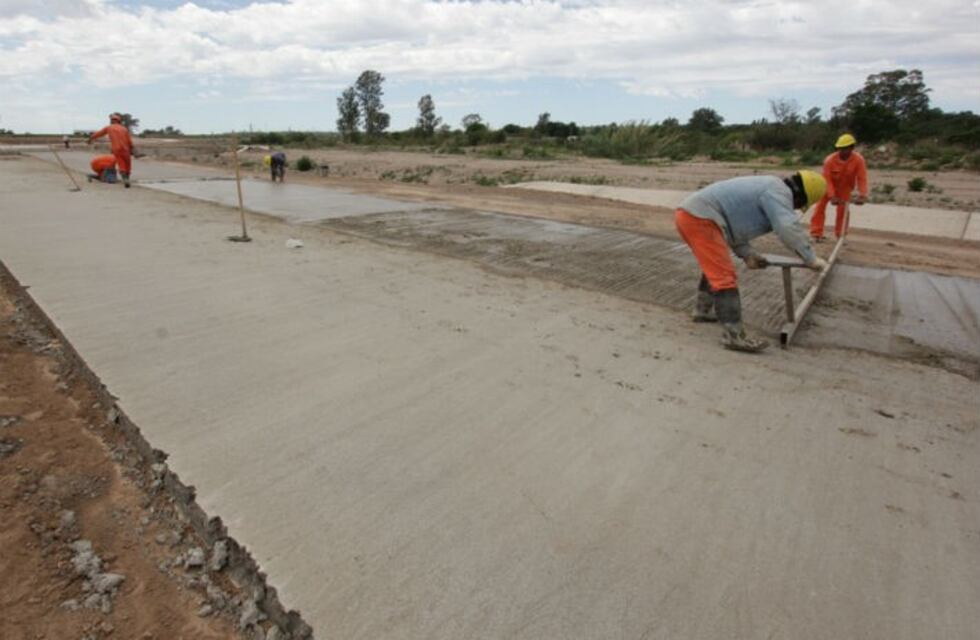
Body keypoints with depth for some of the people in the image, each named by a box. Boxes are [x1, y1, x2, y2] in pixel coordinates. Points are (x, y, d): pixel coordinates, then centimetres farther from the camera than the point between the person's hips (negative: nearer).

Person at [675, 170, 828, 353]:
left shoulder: (767, 189, 27)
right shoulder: (778, 190, -4)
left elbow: (734, 222, 24)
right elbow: (789, 228, -18)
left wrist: (747, 254, 13)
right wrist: (811, 259, -10)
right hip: (699, 218, -11)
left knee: (714, 268, 28)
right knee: (724, 275, -12)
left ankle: (703, 310, 43)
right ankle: (734, 336, -12)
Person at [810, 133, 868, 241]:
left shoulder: (858, 160, -25)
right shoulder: (830, 160, -30)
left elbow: (862, 178, -25)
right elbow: (827, 179, -27)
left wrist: (862, 195, -36)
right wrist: (832, 196, -36)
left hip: (844, 187, 1)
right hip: (828, 185, -1)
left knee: (843, 209, 2)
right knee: (820, 206, -7)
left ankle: (841, 234, 12)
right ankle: (816, 233, -4)